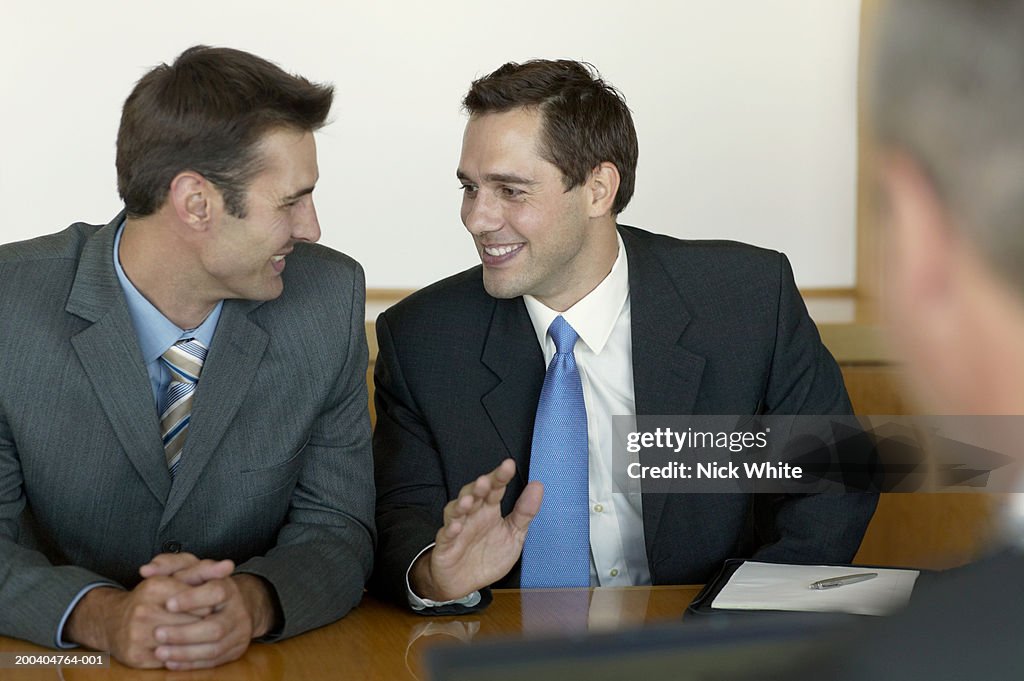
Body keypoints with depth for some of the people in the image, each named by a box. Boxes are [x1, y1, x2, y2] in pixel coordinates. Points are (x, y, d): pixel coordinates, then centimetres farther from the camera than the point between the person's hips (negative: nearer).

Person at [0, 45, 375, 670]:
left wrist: (252, 601, -23)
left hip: (257, 661, 2)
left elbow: (337, 526, -2)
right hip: (62, 662, -1)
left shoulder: (330, 297, -6)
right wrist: (103, 615, -27)